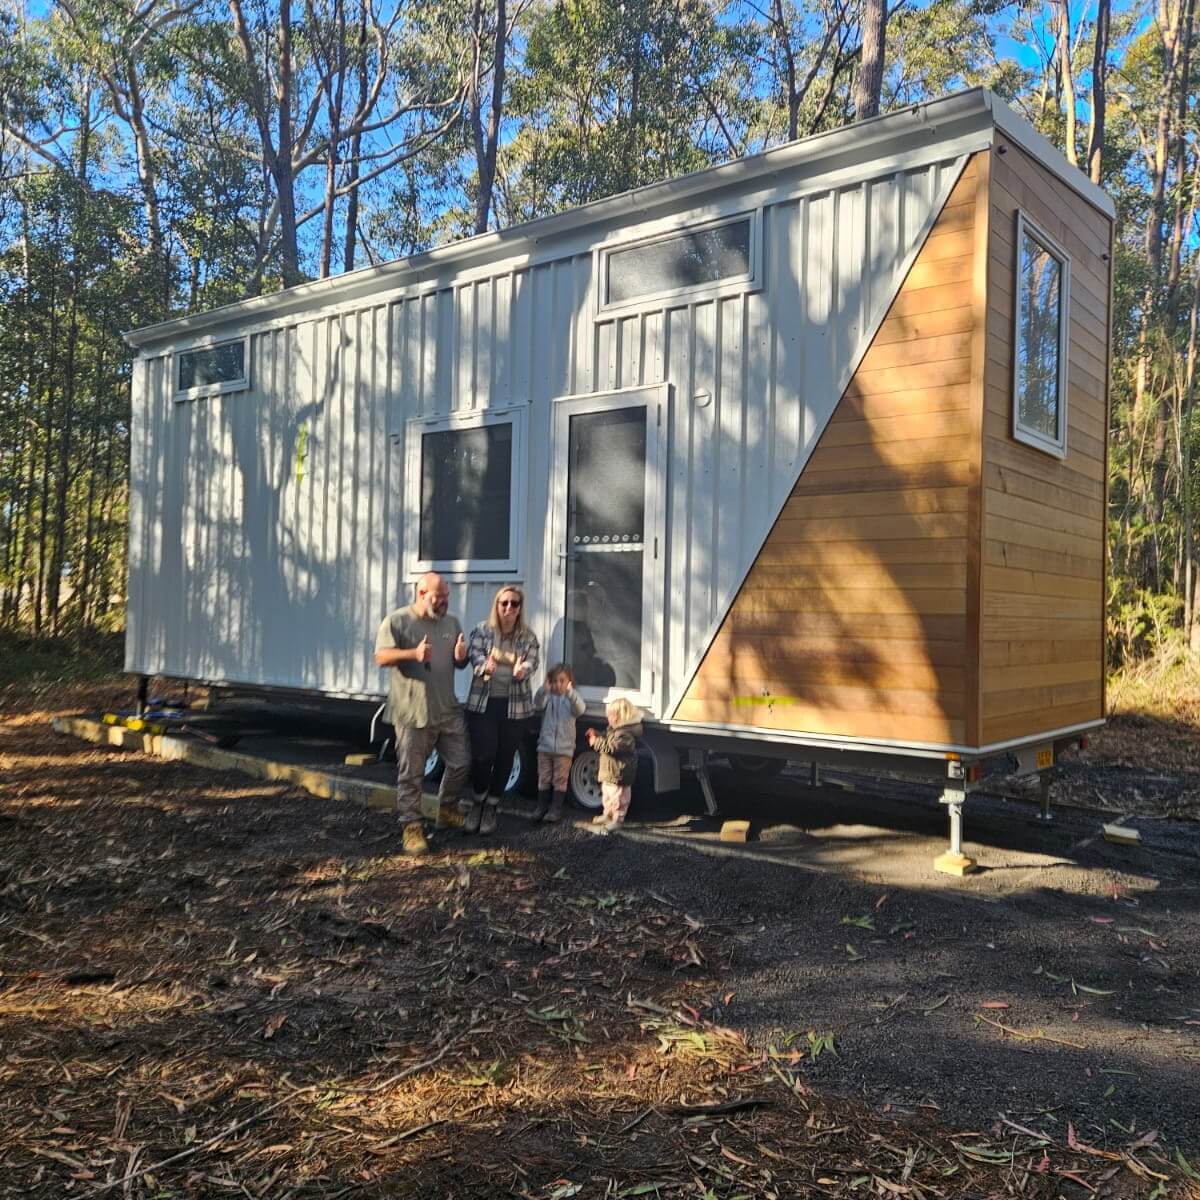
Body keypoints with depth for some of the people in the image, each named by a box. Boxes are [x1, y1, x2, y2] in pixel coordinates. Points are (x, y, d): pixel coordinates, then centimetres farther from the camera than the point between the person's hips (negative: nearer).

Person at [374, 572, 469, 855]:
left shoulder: (452, 623, 12)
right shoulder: (396, 621, -4)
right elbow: (382, 657, -13)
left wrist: (461, 657, -5)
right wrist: (414, 653, -28)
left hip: (448, 711, 5)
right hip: (412, 713, -5)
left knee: (461, 763, 10)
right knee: (411, 773, 0)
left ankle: (446, 808, 34)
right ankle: (411, 827, 10)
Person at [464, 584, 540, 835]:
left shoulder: (528, 636, 4)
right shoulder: (481, 630, 1)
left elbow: (532, 662, -8)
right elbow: (475, 656, -12)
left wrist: (523, 669, -33)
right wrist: (485, 665, -36)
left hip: (515, 706, 2)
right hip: (482, 703, -1)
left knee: (505, 757, 6)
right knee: (482, 755, -7)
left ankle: (492, 807, 23)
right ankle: (477, 803, 17)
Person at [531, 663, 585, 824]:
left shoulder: (572, 697, -4)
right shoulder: (548, 696, 0)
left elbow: (580, 709, -25)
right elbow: (538, 703, -20)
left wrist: (570, 693, -44)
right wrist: (543, 690, -41)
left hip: (564, 748, -2)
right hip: (545, 745, 2)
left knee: (560, 780, 4)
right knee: (544, 778, 10)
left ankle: (556, 810, 11)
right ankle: (542, 808, 20)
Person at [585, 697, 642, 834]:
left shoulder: (626, 734, -25)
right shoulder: (616, 729, 10)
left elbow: (612, 747, -31)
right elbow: (607, 740, 25)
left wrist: (596, 742, -23)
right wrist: (596, 735, 11)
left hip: (618, 774, -11)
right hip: (610, 772, 11)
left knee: (617, 797, 0)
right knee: (607, 795, 24)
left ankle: (618, 819, 10)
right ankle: (608, 815, 39)